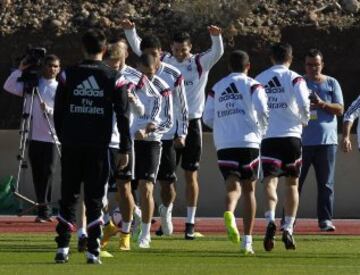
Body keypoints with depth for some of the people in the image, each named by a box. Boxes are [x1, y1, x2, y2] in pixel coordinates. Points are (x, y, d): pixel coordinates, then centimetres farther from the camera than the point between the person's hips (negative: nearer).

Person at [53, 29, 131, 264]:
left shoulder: (68, 75, 2)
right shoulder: (113, 78, -1)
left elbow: (58, 112, 6)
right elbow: (123, 116, -1)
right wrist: (125, 149, 4)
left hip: (71, 145, 1)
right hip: (99, 147, -1)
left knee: (68, 197, 8)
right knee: (94, 199, 3)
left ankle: (63, 247, 1)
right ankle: (93, 251, -1)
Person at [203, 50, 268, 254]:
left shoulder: (217, 88, 13)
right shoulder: (252, 86, 3)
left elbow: (208, 118, 8)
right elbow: (263, 111, -11)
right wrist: (262, 130, 8)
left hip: (223, 144, 2)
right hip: (248, 142, -2)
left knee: (233, 186, -2)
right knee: (249, 189, 9)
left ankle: (229, 212, -39)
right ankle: (247, 241, 7)